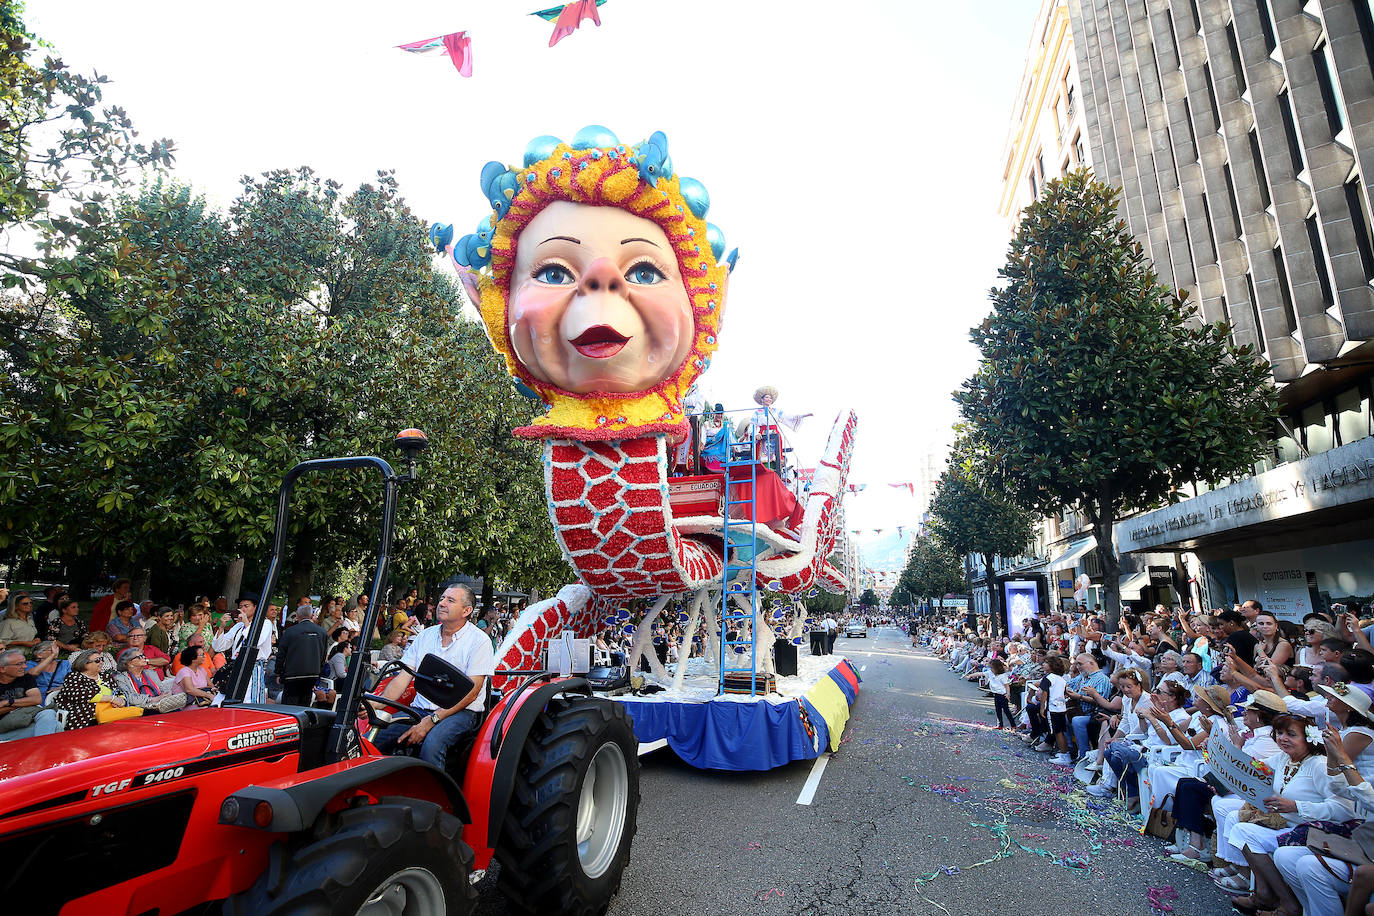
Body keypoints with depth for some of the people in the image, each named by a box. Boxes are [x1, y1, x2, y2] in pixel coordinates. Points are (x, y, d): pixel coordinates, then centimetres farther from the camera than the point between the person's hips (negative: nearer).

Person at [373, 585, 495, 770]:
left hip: (461, 712, -5)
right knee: (372, 739, -16)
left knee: (432, 743, -35)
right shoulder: (425, 635, 14)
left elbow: (470, 692, -11)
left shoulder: (479, 641, -5)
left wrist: (431, 721, -19)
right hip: (419, 709, 5)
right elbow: (402, 678, 7)